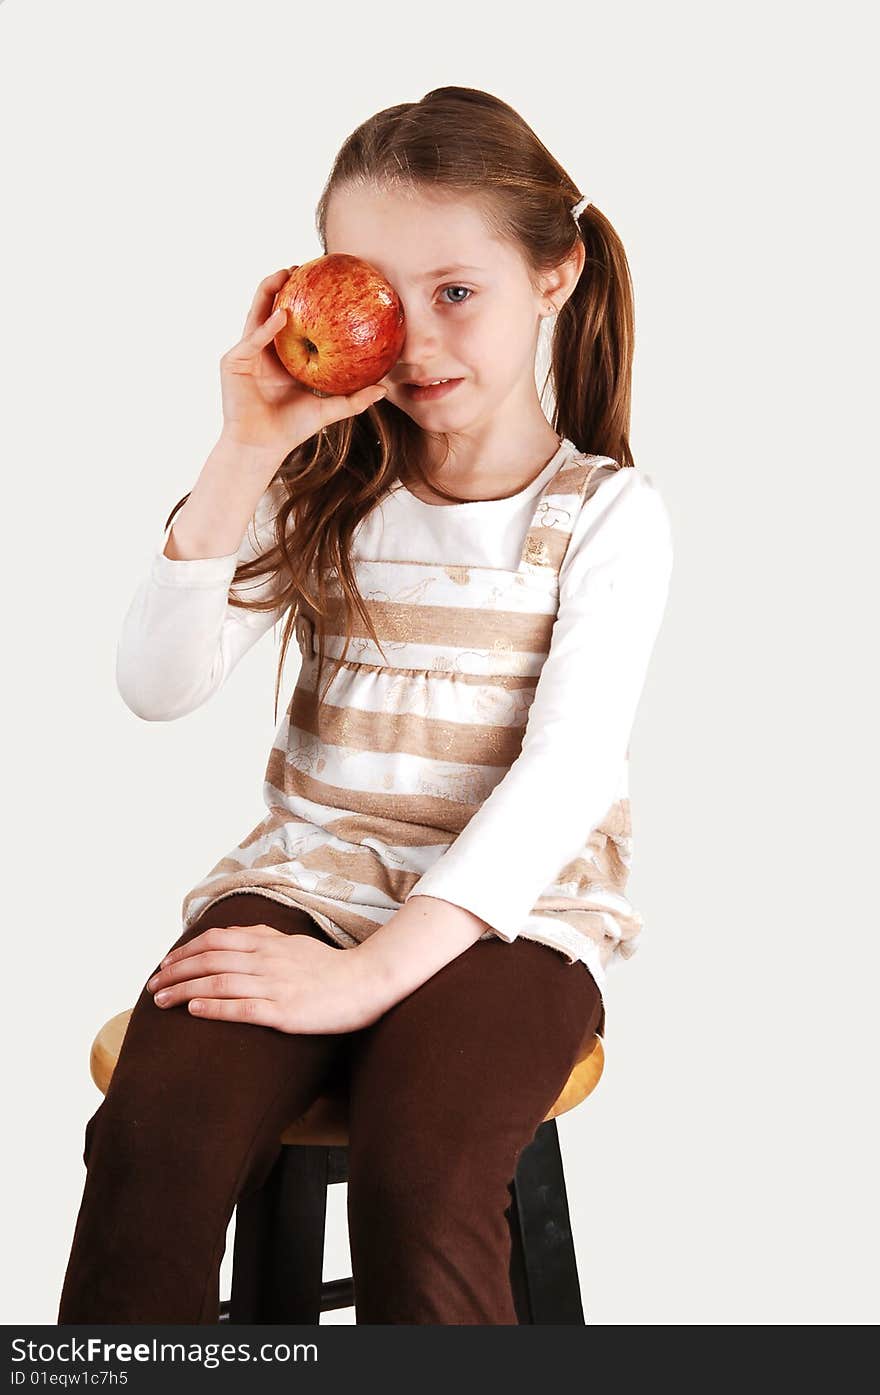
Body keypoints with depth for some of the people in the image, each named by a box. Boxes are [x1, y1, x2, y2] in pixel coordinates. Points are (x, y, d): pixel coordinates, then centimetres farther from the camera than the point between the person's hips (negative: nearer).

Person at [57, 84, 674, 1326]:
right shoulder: (324, 490, 10)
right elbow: (158, 686, -1)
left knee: (420, 1187, -32)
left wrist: (373, 970, -21)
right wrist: (246, 454, -10)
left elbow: (566, 773, -11)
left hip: (511, 909, -2)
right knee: (152, 1140, -27)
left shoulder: (607, 512, 0)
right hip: (311, 876, 3)